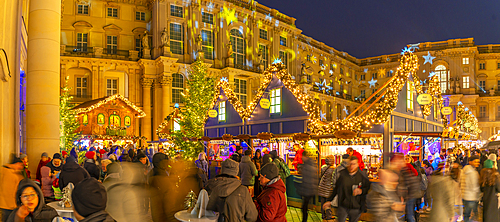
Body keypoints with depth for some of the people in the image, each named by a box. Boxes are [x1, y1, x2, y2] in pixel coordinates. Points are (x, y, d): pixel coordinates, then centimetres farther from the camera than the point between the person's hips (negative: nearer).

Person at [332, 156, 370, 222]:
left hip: (356, 209, 0)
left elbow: (368, 188, 4)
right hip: (342, 207, 0)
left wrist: (361, 191, -17)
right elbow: (336, 188, 7)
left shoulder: (363, 176, -5)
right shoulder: (342, 174, -4)